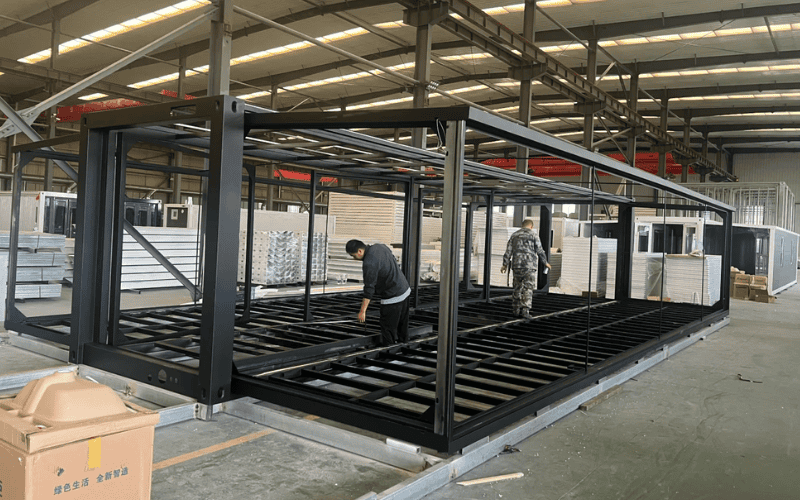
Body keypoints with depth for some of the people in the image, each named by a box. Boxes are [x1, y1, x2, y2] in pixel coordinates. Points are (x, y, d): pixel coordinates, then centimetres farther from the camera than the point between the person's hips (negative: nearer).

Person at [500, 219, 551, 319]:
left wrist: (505, 265, 3)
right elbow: (540, 251, -3)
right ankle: (525, 310, -11)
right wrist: (545, 262, 11)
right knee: (528, 288, -3)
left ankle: (516, 310, 15)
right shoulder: (533, 235, -1)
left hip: (517, 265, 4)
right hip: (530, 266, -4)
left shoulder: (514, 235, 11)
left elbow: (508, 251, 4)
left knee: (518, 288, 13)